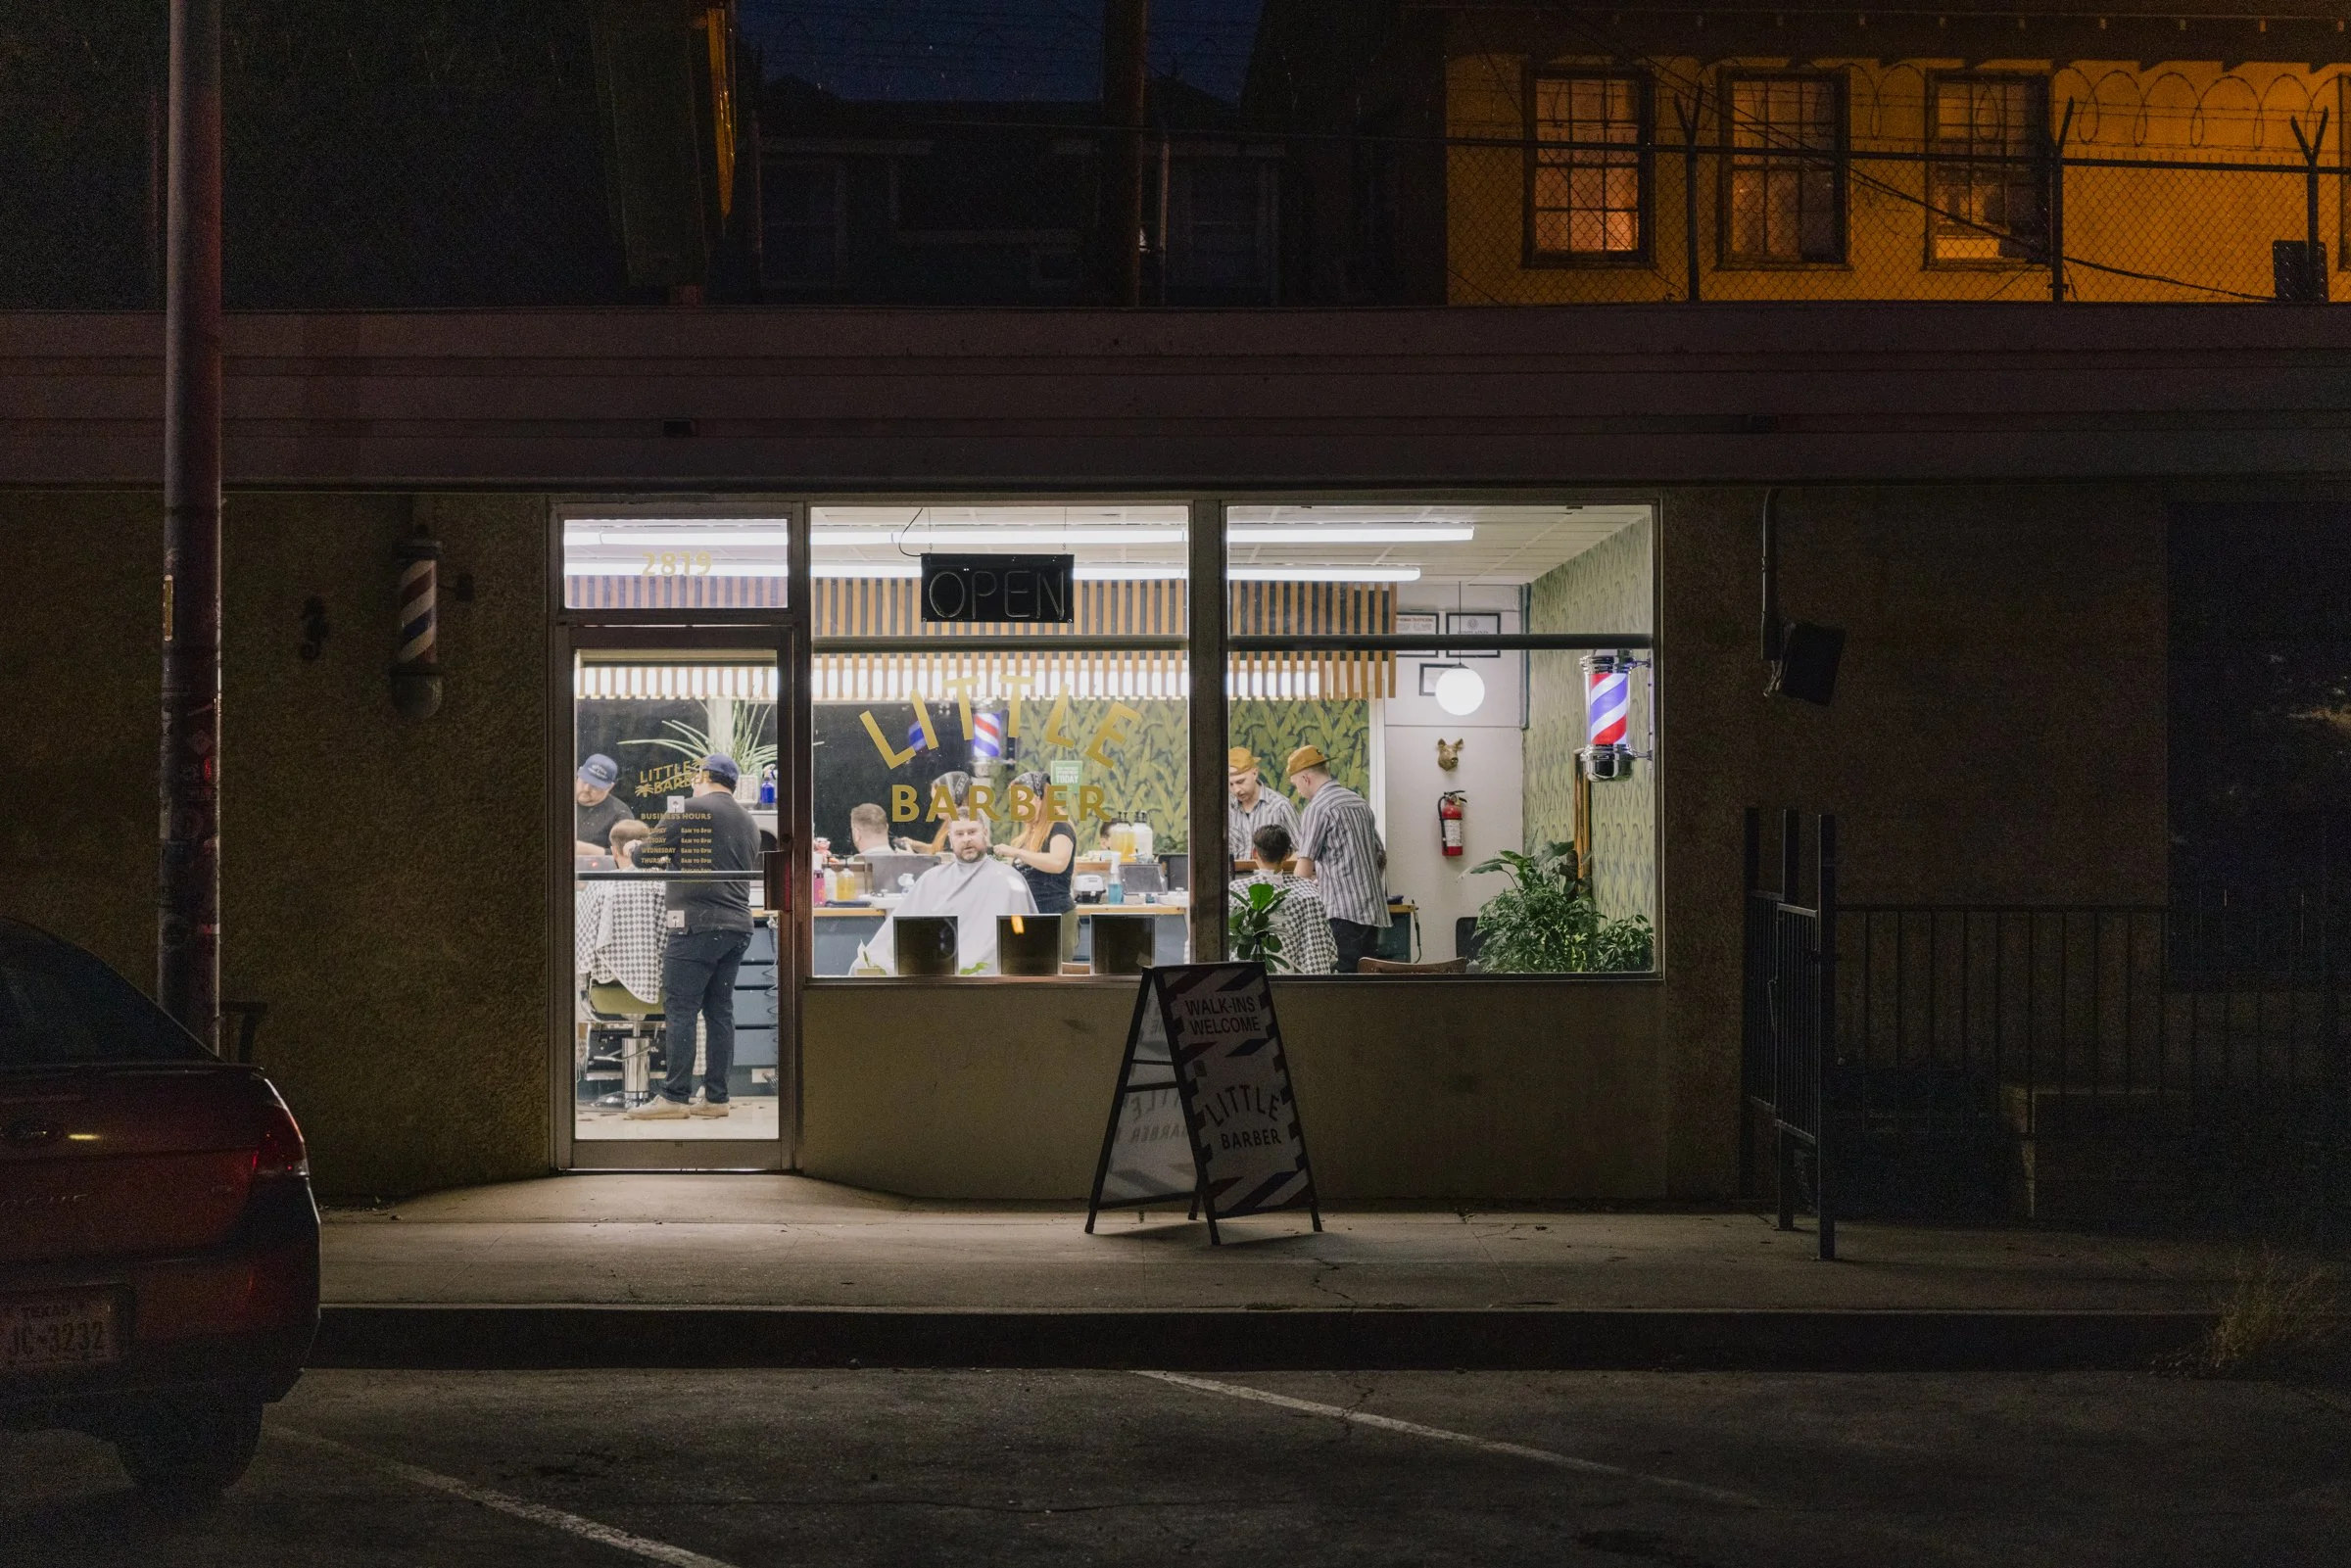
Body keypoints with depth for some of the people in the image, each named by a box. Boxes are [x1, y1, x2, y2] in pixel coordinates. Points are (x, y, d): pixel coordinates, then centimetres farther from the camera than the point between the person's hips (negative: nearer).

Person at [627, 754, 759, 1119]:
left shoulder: (689, 811, -5)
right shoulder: (749, 823, 16)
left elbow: (646, 856, -4)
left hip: (698, 924, -7)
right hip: (739, 924, 7)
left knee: (680, 1010, -5)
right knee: (720, 1010, 8)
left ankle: (675, 1096, -8)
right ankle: (716, 1097, 7)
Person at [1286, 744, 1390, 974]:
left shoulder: (1317, 809, -7)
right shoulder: (1359, 802, 18)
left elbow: (1305, 867, -10)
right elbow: (1381, 856, 22)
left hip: (1343, 913, -8)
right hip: (1373, 911, 8)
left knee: (1343, 975, -9)